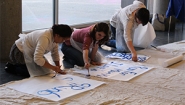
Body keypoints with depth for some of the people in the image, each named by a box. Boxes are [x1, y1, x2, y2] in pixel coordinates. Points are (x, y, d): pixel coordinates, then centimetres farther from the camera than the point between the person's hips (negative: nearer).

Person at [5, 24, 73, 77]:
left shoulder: (54, 37, -9)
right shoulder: (45, 38, -36)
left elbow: (55, 54, 1)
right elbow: (37, 59, -43)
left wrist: (58, 69, -9)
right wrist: (54, 68, -35)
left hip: (29, 52, 9)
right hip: (19, 52, -9)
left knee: (44, 69, 6)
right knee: (36, 72, -16)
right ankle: (12, 67, 4)